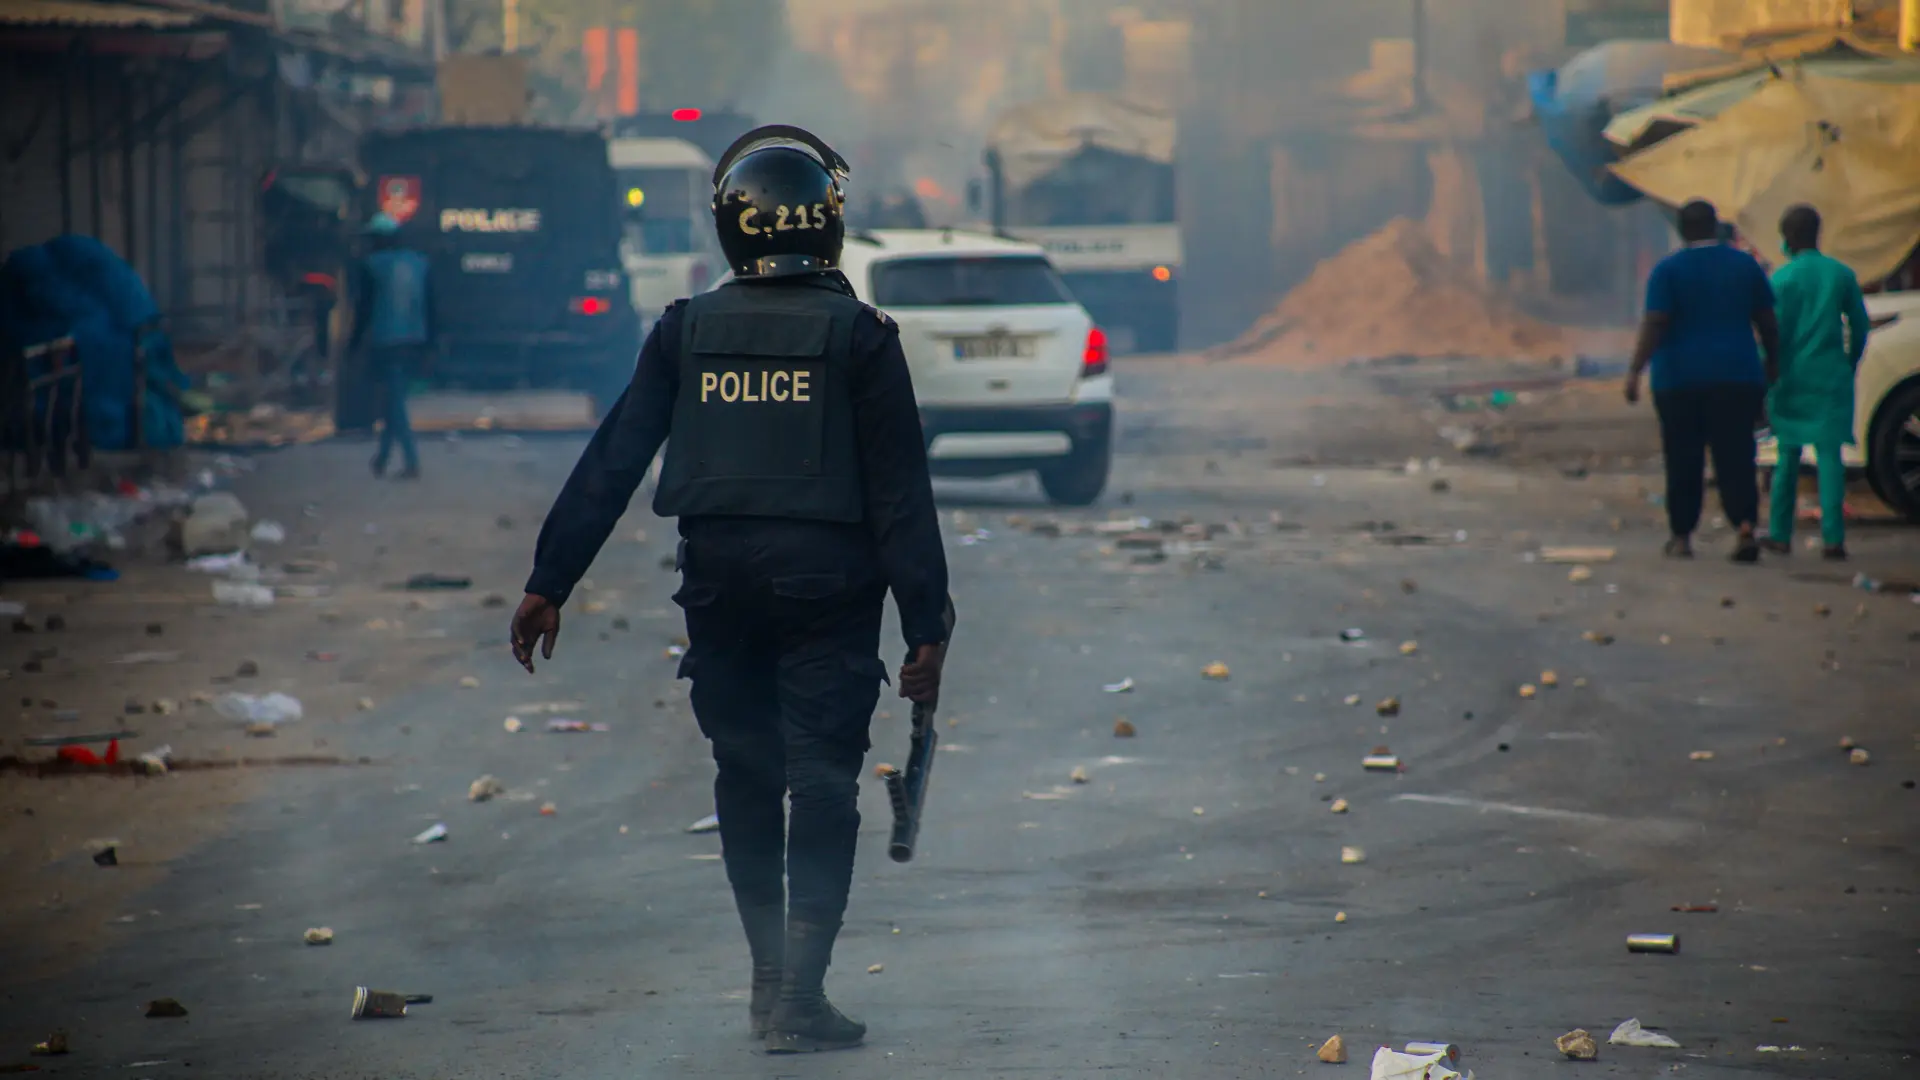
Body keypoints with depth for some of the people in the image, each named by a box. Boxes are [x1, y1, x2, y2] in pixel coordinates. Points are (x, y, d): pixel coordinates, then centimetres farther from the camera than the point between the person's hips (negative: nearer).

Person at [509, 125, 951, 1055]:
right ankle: (798, 997, -5)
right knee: (820, 784, 1)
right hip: (828, 584, -3)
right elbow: (900, 492, -6)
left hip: (719, 580, 3)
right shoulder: (857, 336, -5)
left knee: (746, 779, 16)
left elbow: (610, 463, 1)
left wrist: (549, 584, 5)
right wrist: (926, 625, -4)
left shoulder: (686, 332, 2)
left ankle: (772, 979, 23)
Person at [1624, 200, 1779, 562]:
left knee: (1683, 460, 7)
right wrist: (1772, 365, 22)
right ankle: (1745, 526, -19)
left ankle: (1681, 536, 13)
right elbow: (1767, 323, 10)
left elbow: (1654, 325, -13)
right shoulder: (1745, 265, 6)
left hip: (1680, 379, -2)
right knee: (1735, 457, 0)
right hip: (1737, 378, 2)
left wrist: (1635, 370, -13)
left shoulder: (1668, 270, -4)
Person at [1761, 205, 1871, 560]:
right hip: (1831, 377, 1)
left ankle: (1780, 534, 16)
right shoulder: (1842, 274, 3)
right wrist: (1850, 364, 21)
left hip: (1792, 378, -1)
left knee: (1788, 454, 11)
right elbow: (1860, 326, 7)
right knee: (1829, 453, -3)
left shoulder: (1781, 278, -5)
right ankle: (1833, 537, -13)